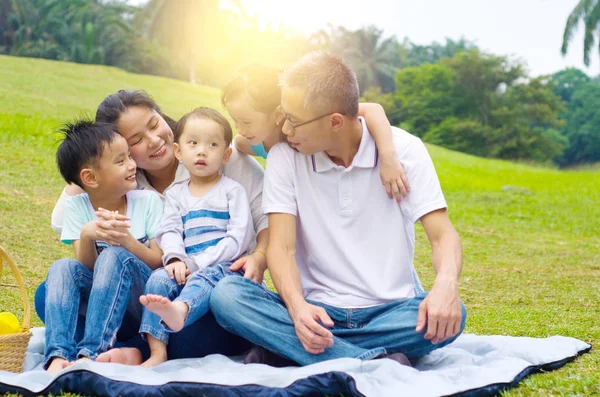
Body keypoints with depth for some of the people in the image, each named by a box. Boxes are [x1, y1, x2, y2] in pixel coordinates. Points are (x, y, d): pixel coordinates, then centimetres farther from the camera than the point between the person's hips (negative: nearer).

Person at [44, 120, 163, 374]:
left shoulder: (147, 201, -2)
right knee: (62, 267, -24)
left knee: (115, 255, -30)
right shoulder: (76, 207, 1)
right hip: (97, 300, 2)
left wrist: (127, 240, -25)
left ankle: (92, 351, -39)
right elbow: (86, 268, -5)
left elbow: (159, 261, -6)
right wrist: (86, 236, -26)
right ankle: (59, 354, -39)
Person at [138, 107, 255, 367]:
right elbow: (169, 231, 6)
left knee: (205, 278, -35)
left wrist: (197, 263, -13)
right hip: (187, 270, 4)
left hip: (224, 267, -4)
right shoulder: (176, 194, 21)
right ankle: (157, 352, -32)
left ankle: (178, 311, -69)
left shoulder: (232, 191, 8)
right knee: (159, 278, -25)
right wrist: (175, 259, -17)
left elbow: (239, 238, -5)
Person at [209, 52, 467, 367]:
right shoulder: (284, 157, -2)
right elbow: (281, 246, -8)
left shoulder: (405, 150, -4)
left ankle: (283, 348, -25)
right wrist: (297, 306, -29)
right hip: (317, 310, 1)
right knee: (226, 295, -25)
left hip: (391, 310, 0)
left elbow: (442, 236, -9)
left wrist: (446, 285, -33)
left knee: (450, 315, -33)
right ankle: (374, 362, -35)